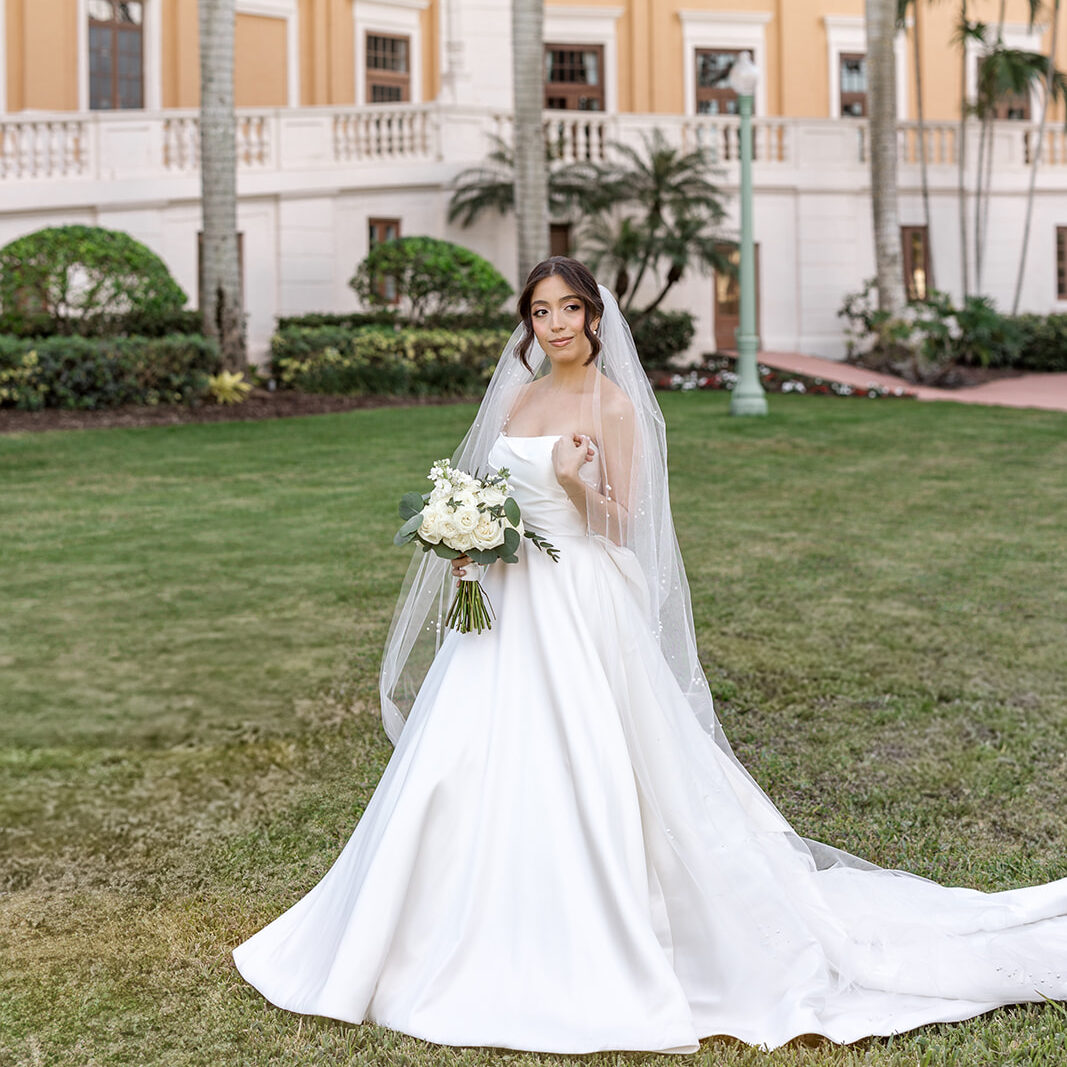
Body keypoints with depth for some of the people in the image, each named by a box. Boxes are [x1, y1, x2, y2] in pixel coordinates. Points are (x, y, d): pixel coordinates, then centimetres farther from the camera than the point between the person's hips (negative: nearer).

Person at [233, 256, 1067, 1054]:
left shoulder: (614, 405, -6)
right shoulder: (517, 398, 13)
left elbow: (621, 525, -8)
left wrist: (577, 482, -25)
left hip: (582, 611, -6)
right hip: (507, 605, 6)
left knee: (581, 774, -6)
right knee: (478, 768, 6)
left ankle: (594, 949, 10)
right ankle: (492, 941, 22)